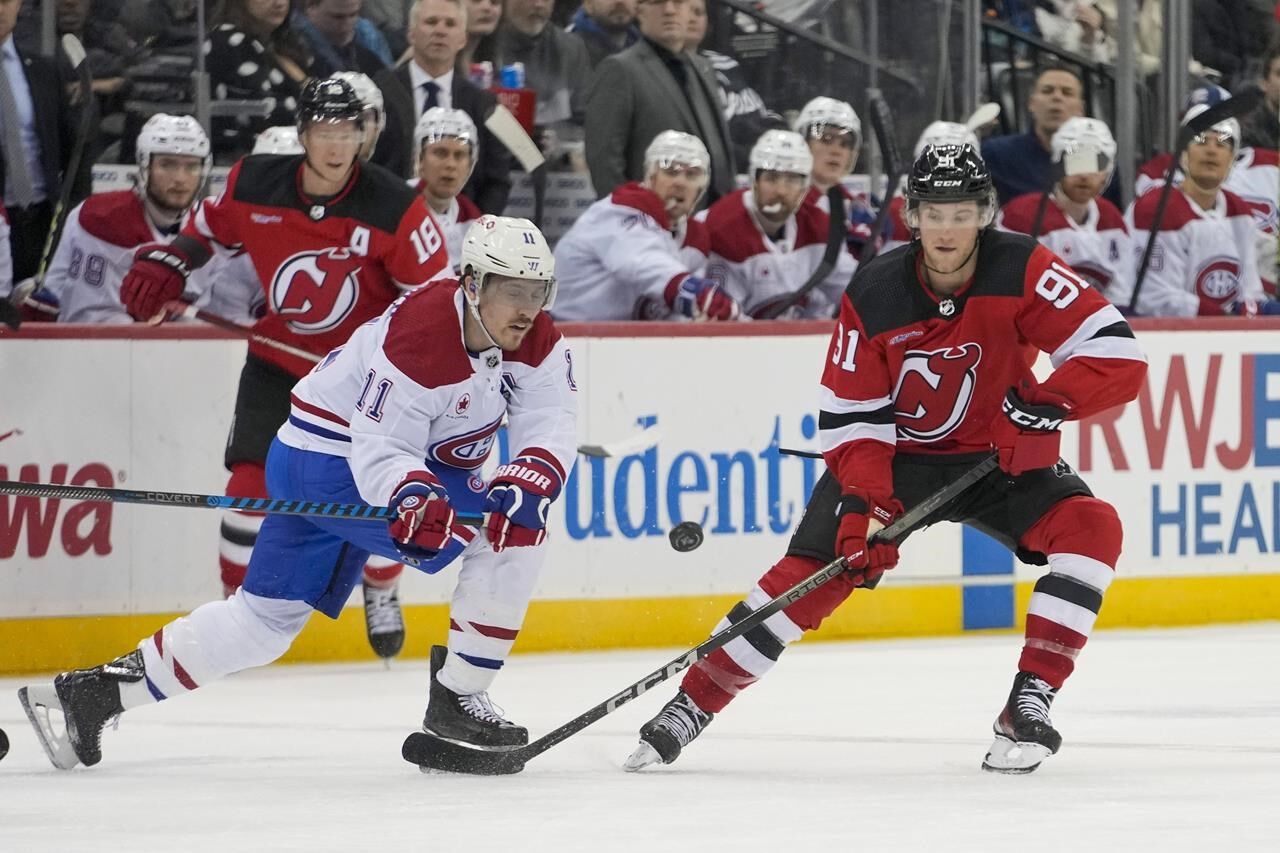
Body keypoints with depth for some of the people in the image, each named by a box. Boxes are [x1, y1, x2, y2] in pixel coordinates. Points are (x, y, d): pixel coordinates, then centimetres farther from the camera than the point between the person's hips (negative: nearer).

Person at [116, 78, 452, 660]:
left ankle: (382, 595, 24)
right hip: (279, 354, 1)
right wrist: (163, 266, -5)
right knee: (253, 477, -8)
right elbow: (207, 229, 9)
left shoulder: (393, 207, -20)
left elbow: (433, 291, -11)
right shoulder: (254, 185, -13)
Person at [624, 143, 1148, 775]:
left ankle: (1027, 705, -20)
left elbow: (1118, 354, -22)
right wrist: (862, 499, -27)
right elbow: (848, 416, -13)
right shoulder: (874, 295, -17)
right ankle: (692, 704, -2)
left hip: (999, 457, 0)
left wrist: (1047, 401, -36)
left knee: (1091, 528, -24)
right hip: (897, 455, 0)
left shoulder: (1021, 270, -20)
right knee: (811, 570, -13)